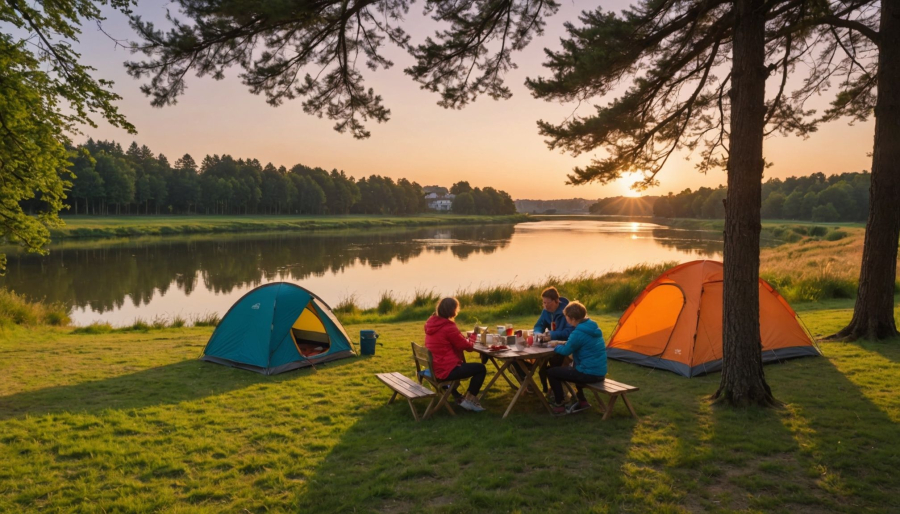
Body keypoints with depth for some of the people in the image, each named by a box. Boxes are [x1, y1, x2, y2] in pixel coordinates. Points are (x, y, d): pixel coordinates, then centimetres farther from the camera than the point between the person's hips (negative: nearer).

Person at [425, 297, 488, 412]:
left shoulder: (432, 322, 6)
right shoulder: (448, 326, -20)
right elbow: (466, 346, -9)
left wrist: (465, 339, 7)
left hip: (434, 367, 9)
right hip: (445, 370, -9)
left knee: (462, 364, 36)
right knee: (481, 368, 2)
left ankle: (458, 397, 36)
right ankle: (469, 400, 10)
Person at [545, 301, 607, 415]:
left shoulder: (578, 333, -21)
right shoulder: (592, 327, 7)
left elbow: (565, 351, -10)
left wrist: (556, 347, 10)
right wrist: (562, 344, 13)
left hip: (589, 373, -9)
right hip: (599, 372, 9)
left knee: (551, 372, 2)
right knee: (570, 368, 38)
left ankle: (559, 405, 11)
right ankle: (582, 401, 35)